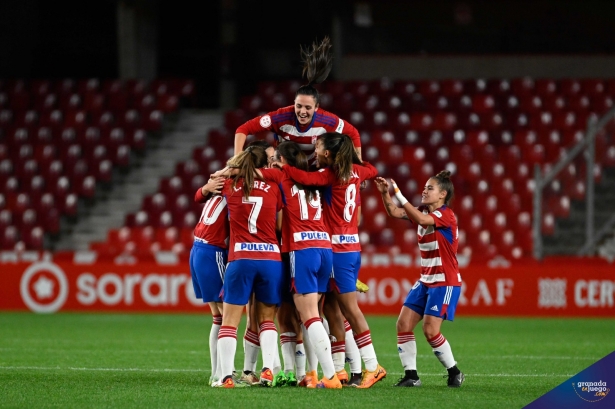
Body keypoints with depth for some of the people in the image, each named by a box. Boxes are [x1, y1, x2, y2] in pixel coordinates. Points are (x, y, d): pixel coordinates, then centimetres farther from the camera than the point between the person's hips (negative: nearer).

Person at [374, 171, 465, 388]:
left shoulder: (446, 215, -15)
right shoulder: (423, 211, 9)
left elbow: (421, 220, -33)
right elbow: (394, 212, 2)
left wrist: (399, 194, -34)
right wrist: (385, 193, -15)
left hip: (445, 282, -8)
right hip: (426, 280, 8)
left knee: (430, 329, -15)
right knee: (403, 324, -2)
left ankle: (454, 373, 2)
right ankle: (411, 375, 3)